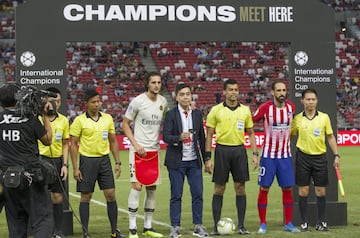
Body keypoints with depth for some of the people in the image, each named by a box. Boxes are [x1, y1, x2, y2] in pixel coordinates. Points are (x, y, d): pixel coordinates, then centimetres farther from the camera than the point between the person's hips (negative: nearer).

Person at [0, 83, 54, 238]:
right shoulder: (30, 119, -7)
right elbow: (48, 140, 5)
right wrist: (45, 116, 10)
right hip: (31, 176, -4)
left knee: (16, 221, 13)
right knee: (43, 218, -1)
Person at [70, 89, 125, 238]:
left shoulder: (108, 118, 7)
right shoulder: (79, 120, -4)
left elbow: (113, 142, 14)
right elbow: (73, 145, -3)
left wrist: (117, 162, 7)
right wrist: (75, 168, -7)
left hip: (104, 160, 3)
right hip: (87, 160, -3)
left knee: (111, 195, 0)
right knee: (86, 196, 2)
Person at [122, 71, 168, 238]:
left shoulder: (163, 102, 7)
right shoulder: (138, 101, -8)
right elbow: (125, 124, -4)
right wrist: (136, 144, -13)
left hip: (154, 150, 6)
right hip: (138, 150, -6)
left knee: (152, 188, 8)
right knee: (137, 186, -10)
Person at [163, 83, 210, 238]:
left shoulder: (197, 114, 8)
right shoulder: (171, 114, -4)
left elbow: (201, 137, 12)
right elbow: (165, 137, -12)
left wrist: (206, 158, 11)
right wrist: (179, 137, -30)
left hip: (194, 161, 3)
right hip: (177, 161, -3)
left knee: (197, 194, 1)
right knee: (176, 195, 1)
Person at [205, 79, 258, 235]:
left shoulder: (245, 110, 7)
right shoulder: (216, 110, 0)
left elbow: (251, 133, 14)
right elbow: (209, 135, 2)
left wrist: (255, 154, 4)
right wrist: (208, 158, -4)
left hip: (239, 150, 2)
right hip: (222, 150, -2)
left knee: (240, 188, 2)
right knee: (219, 188, 0)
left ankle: (241, 226, 9)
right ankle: (216, 226, 7)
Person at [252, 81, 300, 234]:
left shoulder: (291, 107, 0)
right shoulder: (265, 108, -11)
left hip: (285, 155, 3)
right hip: (268, 155, -3)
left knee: (288, 189, 4)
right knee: (264, 189, -2)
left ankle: (288, 224, 13)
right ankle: (263, 224, 8)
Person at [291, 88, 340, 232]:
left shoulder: (324, 117, 2)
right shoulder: (297, 119, 0)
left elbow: (330, 137, 7)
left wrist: (336, 155, 1)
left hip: (320, 157, 1)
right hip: (303, 157, -1)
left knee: (321, 191, 3)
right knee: (303, 191, 0)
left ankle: (321, 223, 13)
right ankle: (304, 223, 8)